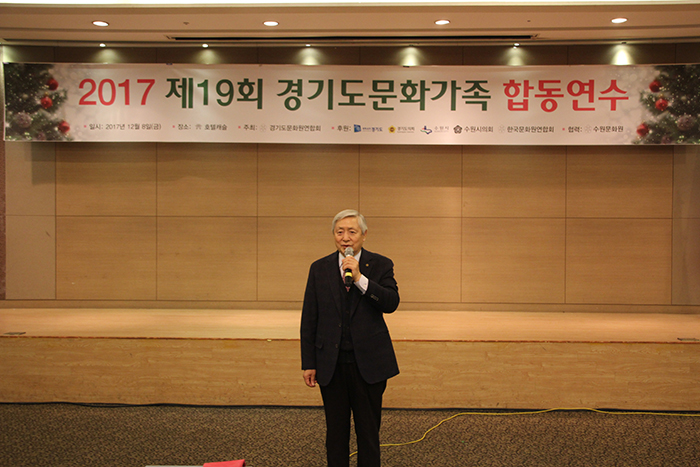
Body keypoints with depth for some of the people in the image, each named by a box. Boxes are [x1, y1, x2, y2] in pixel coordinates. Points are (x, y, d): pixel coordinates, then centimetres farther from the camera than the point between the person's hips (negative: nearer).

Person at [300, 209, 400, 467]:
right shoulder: (320, 268, 4)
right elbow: (309, 320, 4)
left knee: (368, 432, 8)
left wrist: (360, 278, -23)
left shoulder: (380, 265, 0)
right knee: (335, 432, 12)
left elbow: (391, 303, -15)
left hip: (368, 362, -1)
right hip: (331, 364, 2)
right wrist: (308, 363, 1)